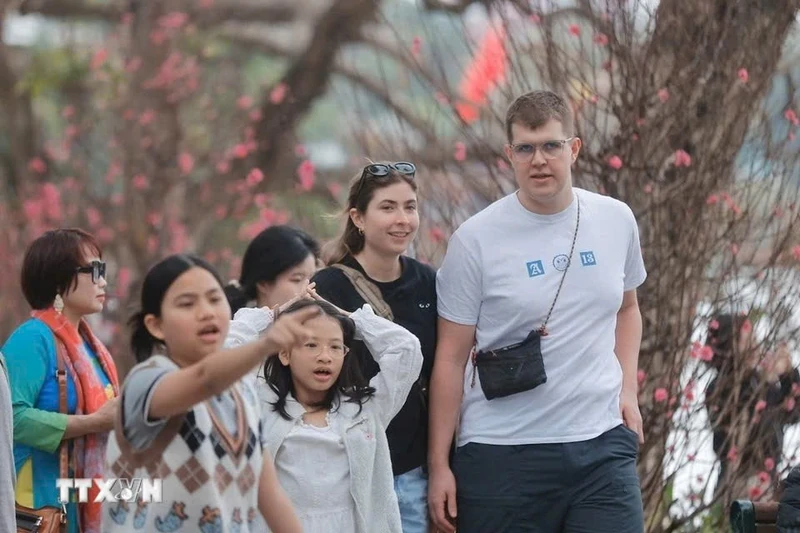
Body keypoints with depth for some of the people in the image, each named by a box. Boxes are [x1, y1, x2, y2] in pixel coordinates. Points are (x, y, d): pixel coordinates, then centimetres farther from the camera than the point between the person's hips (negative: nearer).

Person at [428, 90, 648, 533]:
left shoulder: (616, 221, 6)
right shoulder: (475, 240, -4)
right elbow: (451, 357, -1)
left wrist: (627, 387, 9)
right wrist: (438, 465, -3)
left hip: (602, 446, 3)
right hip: (503, 455, -3)